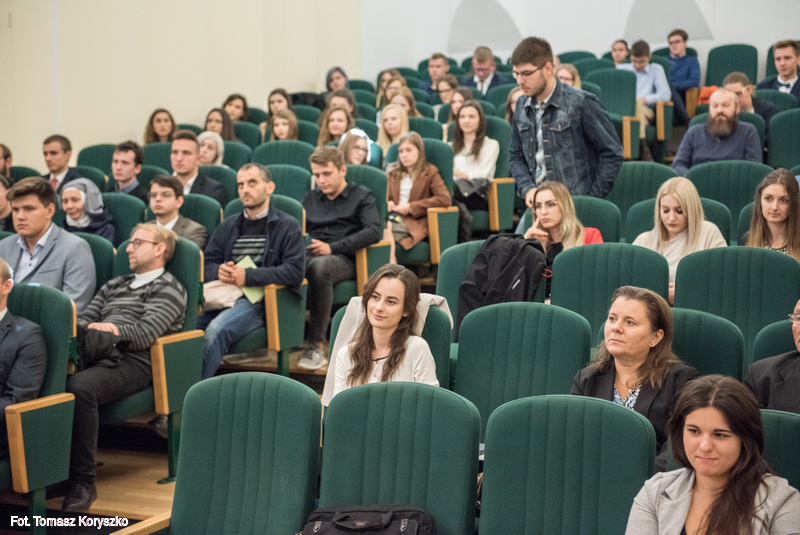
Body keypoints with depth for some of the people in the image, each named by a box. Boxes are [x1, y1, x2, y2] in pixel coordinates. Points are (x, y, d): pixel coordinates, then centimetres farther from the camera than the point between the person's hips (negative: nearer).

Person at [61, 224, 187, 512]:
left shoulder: (168, 289, 10)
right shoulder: (114, 286, 33)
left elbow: (144, 334, -5)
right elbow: (83, 320, 22)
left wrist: (107, 330, -9)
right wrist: (92, 328, -1)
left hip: (132, 362, -6)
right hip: (95, 356, 6)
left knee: (79, 387, -37)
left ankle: (83, 480, -31)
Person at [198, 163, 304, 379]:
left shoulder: (287, 226, 9)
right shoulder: (228, 226, 26)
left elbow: (295, 271, -4)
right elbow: (207, 264, 21)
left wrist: (248, 276, -10)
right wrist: (219, 271, -5)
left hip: (256, 300, -5)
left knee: (216, 330, -34)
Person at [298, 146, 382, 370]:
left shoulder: (361, 196, 12)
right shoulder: (311, 198, 29)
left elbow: (374, 231, -3)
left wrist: (333, 247, -10)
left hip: (344, 259, -4)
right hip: (308, 255, 4)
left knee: (319, 266, -41)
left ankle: (316, 345, -38)